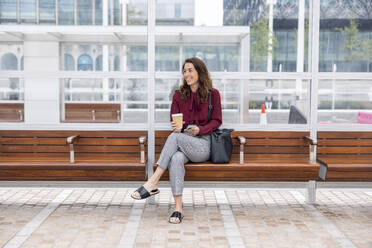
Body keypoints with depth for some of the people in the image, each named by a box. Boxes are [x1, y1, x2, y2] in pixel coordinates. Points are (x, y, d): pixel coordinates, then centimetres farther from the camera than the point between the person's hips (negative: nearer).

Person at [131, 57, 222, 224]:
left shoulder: (213, 94, 5)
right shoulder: (179, 95, 13)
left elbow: (217, 121, 5)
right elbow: (174, 121, 11)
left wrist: (200, 130, -13)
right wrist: (176, 126, -14)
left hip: (203, 144, -2)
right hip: (182, 145, 2)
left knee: (175, 137, -32)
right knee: (176, 158, -35)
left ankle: (153, 183, -32)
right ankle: (178, 208, -35)